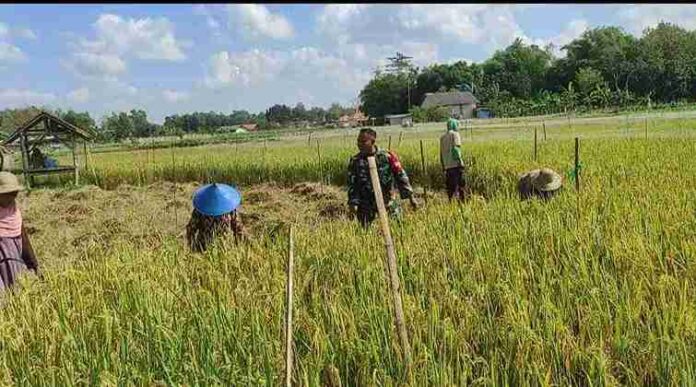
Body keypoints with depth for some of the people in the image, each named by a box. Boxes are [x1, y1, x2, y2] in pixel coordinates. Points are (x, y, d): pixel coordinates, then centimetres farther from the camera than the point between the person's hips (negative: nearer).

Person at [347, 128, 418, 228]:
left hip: (388, 204, -1)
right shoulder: (355, 161, -1)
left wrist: (410, 196, -4)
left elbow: (400, 176, -2)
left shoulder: (387, 156, -5)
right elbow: (352, 185, 1)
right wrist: (353, 203, -10)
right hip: (366, 206, 1)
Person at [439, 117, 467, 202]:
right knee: (460, 185, -5)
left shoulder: (442, 137, 17)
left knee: (450, 187, 9)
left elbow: (441, 153, 17)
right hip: (456, 165, -6)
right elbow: (455, 149, -15)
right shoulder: (455, 134, -2)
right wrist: (459, 161, -13)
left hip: (447, 166, 6)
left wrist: (443, 167, 20)